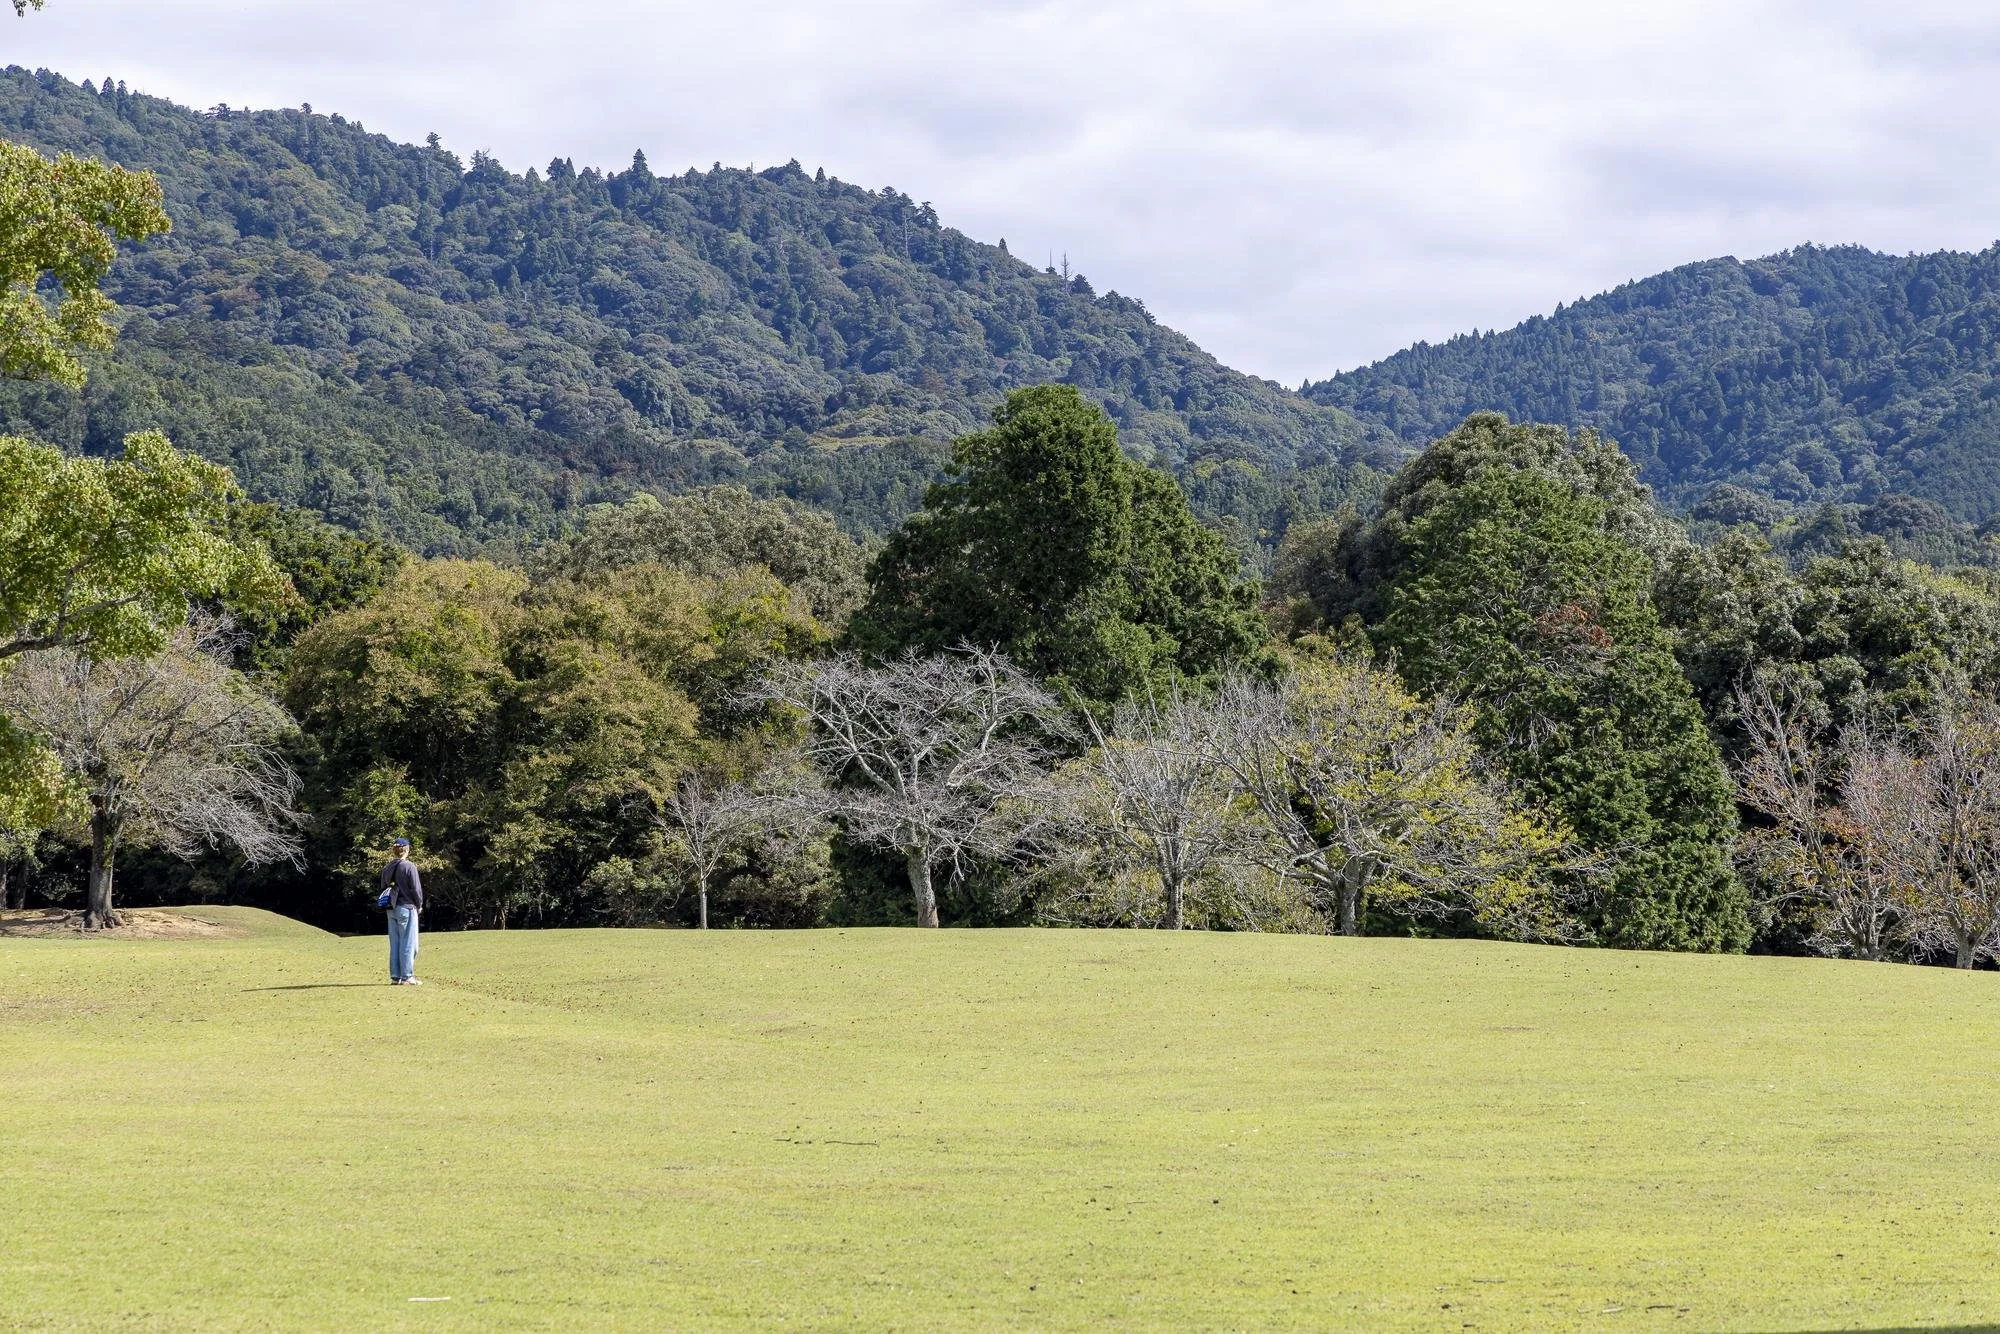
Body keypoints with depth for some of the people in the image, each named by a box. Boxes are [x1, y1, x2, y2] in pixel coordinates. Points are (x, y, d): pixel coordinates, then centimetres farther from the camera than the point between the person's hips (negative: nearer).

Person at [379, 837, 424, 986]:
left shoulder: (387, 868, 9)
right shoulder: (409, 866, -12)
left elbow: (384, 888, 15)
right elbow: (416, 888, -11)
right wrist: (419, 905, 4)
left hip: (391, 909, 6)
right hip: (407, 907, -6)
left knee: (394, 944, 10)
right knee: (408, 944, -2)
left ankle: (395, 976, 12)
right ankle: (407, 976, -3)